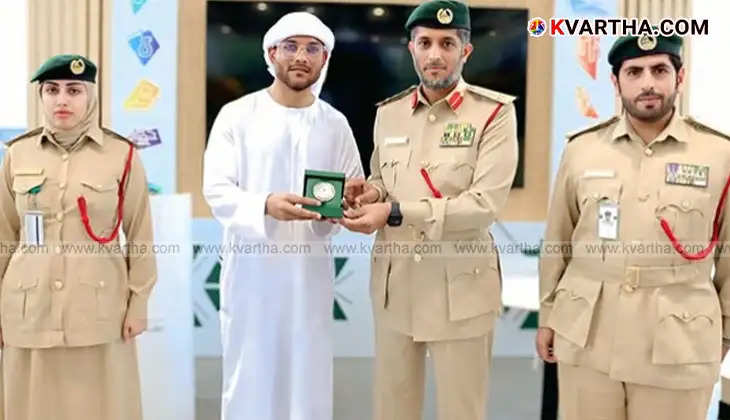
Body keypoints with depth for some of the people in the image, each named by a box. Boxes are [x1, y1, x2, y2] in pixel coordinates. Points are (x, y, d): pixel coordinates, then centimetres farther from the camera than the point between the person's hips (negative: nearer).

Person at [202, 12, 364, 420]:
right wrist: (266, 205, -27)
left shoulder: (336, 124, 6)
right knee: (249, 377, 6)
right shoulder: (237, 115, -3)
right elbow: (217, 191, -8)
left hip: (311, 269, 2)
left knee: (309, 376, 9)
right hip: (252, 268, -2)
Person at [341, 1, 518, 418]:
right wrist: (370, 192, -6)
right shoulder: (388, 113, 8)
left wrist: (395, 212, -22)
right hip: (394, 283, 5)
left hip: (460, 288, -4)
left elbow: (486, 203, -18)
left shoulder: (495, 112, -8)